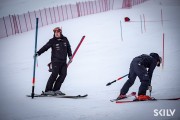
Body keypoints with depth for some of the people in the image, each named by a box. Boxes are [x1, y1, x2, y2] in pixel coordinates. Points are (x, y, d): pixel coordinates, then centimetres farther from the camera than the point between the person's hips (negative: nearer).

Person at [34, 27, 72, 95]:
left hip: (63, 61, 5)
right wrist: (38, 53, -19)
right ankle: (48, 90, -12)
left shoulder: (65, 39, 8)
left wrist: (70, 56, 22)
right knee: (54, 74, -14)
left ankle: (56, 89, -1)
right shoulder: (52, 41, -4)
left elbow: (68, 48, 22)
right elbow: (45, 47, -8)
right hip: (56, 61, -5)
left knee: (63, 74, -6)